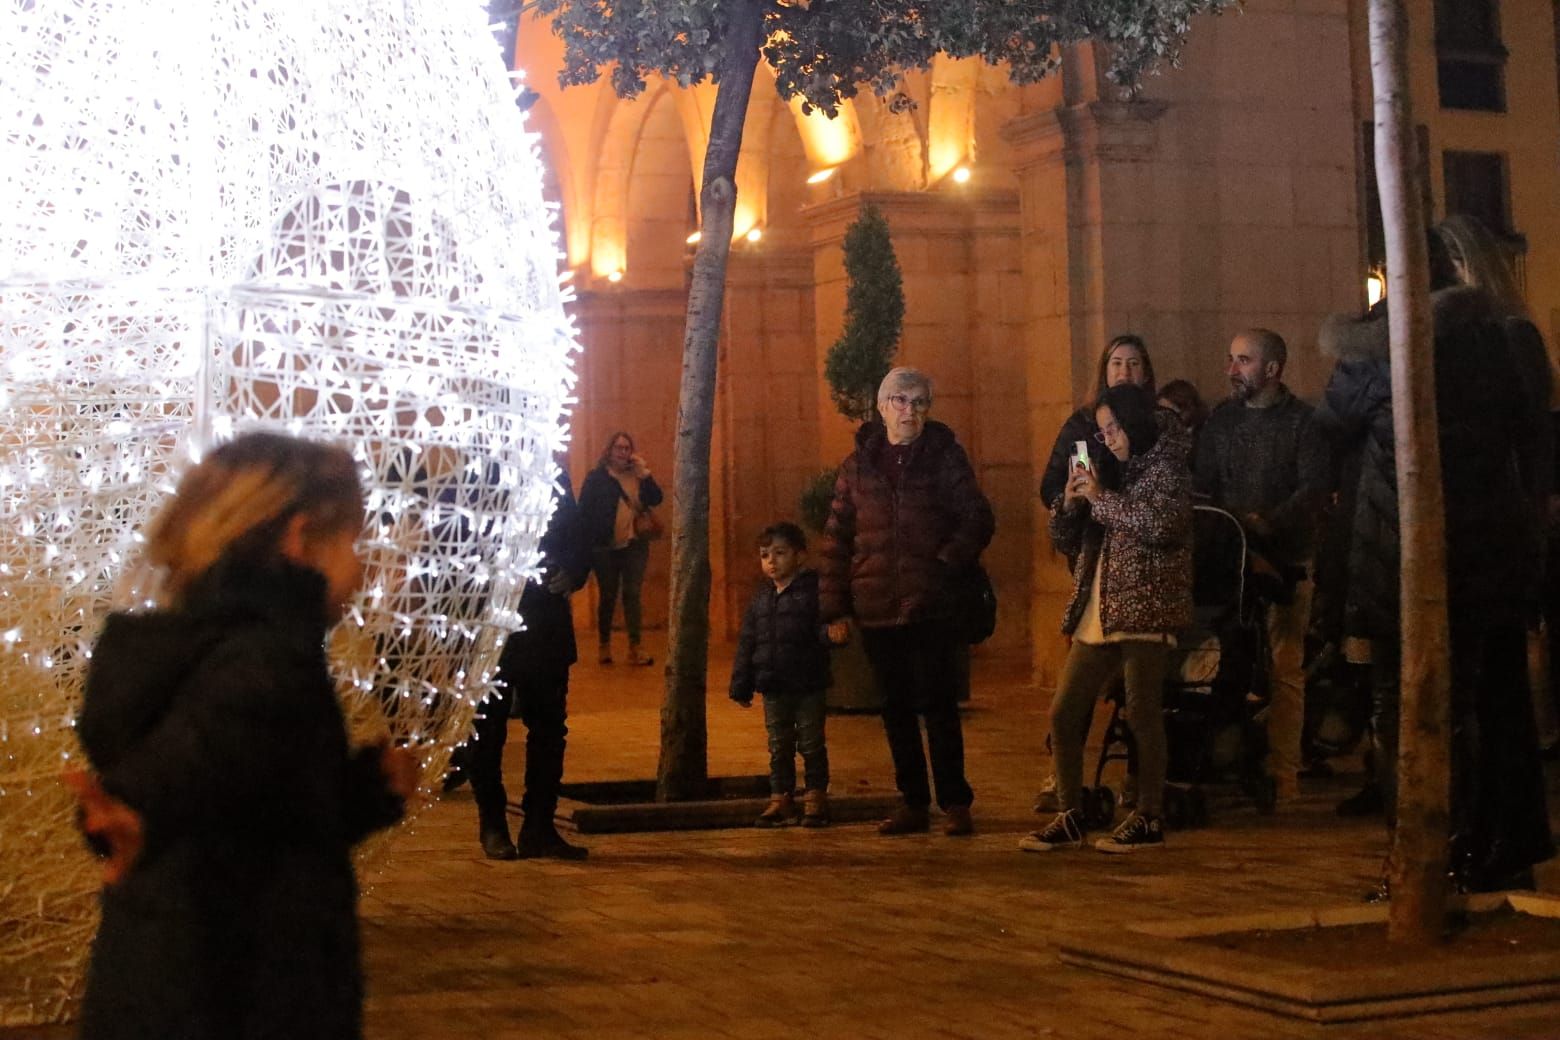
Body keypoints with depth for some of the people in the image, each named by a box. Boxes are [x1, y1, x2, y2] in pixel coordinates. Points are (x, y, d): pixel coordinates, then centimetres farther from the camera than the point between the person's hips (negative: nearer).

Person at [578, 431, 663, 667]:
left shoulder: (638, 476, 9)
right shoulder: (596, 477, 0)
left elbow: (656, 499, -3)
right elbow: (584, 511, -4)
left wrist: (644, 472, -11)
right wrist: (588, 542, -11)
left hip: (634, 545, 2)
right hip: (605, 547, -2)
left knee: (632, 595, 0)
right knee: (608, 596, 7)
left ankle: (635, 648, -1)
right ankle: (604, 646, 17)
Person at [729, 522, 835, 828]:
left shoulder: (813, 591, -8)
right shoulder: (760, 598, 8)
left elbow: (825, 633, -12)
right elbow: (747, 643, 11)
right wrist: (741, 685, 9)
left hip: (808, 687, -5)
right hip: (773, 688, 5)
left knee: (812, 745, 5)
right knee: (779, 747, 12)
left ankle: (816, 796, 16)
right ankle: (780, 798, 20)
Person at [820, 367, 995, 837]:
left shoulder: (944, 455, 1)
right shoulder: (858, 464, 8)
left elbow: (978, 520, -1)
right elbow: (836, 539, 7)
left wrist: (945, 565, -13)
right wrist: (834, 608, 2)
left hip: (931, 606, -3)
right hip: (876, 609, 3)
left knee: (938, 706, -2)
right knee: (897, 710, 9)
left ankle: (955, 803, 7)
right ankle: (914, 803, 18)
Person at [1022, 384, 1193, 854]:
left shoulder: (1166, 468, -2)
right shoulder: (1112, 473, 18)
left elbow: (1162, 524, -21)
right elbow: (1065, 538, 18)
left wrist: (1101, 497, -15)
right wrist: (1071, 501, -2)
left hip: (1145, 609, -8)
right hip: (1097, 615, 8)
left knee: (1143, 714, -7)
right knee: (1063, 714, 4)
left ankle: (1148, 820, 1)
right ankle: (1070, 817, 11)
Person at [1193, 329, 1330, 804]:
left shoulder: (1302, 420, -1)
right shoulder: (1220, 420, 14)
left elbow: (1314, 488, -10)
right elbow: (1202, 484, 14)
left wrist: (1268, 524, -22)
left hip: (1285, 557, -3)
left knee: (1285, 667, -4)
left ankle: (1283, 772, 0)